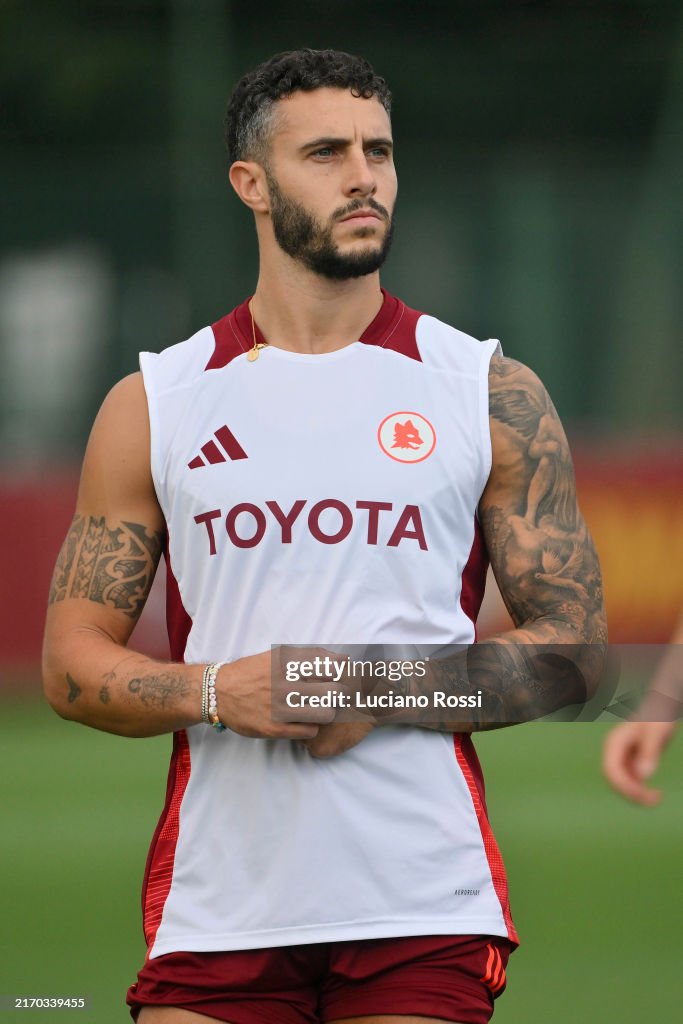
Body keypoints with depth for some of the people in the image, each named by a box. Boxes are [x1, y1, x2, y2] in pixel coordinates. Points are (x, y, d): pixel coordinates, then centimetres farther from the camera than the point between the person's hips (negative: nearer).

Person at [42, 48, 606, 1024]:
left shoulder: (495, 395, 5)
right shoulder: (153, 405, 7)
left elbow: (571, 654, 3)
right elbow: (72, 662, 8)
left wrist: (382, 689, -11)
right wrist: (218, 694, -11)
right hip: (218, 901, 1)